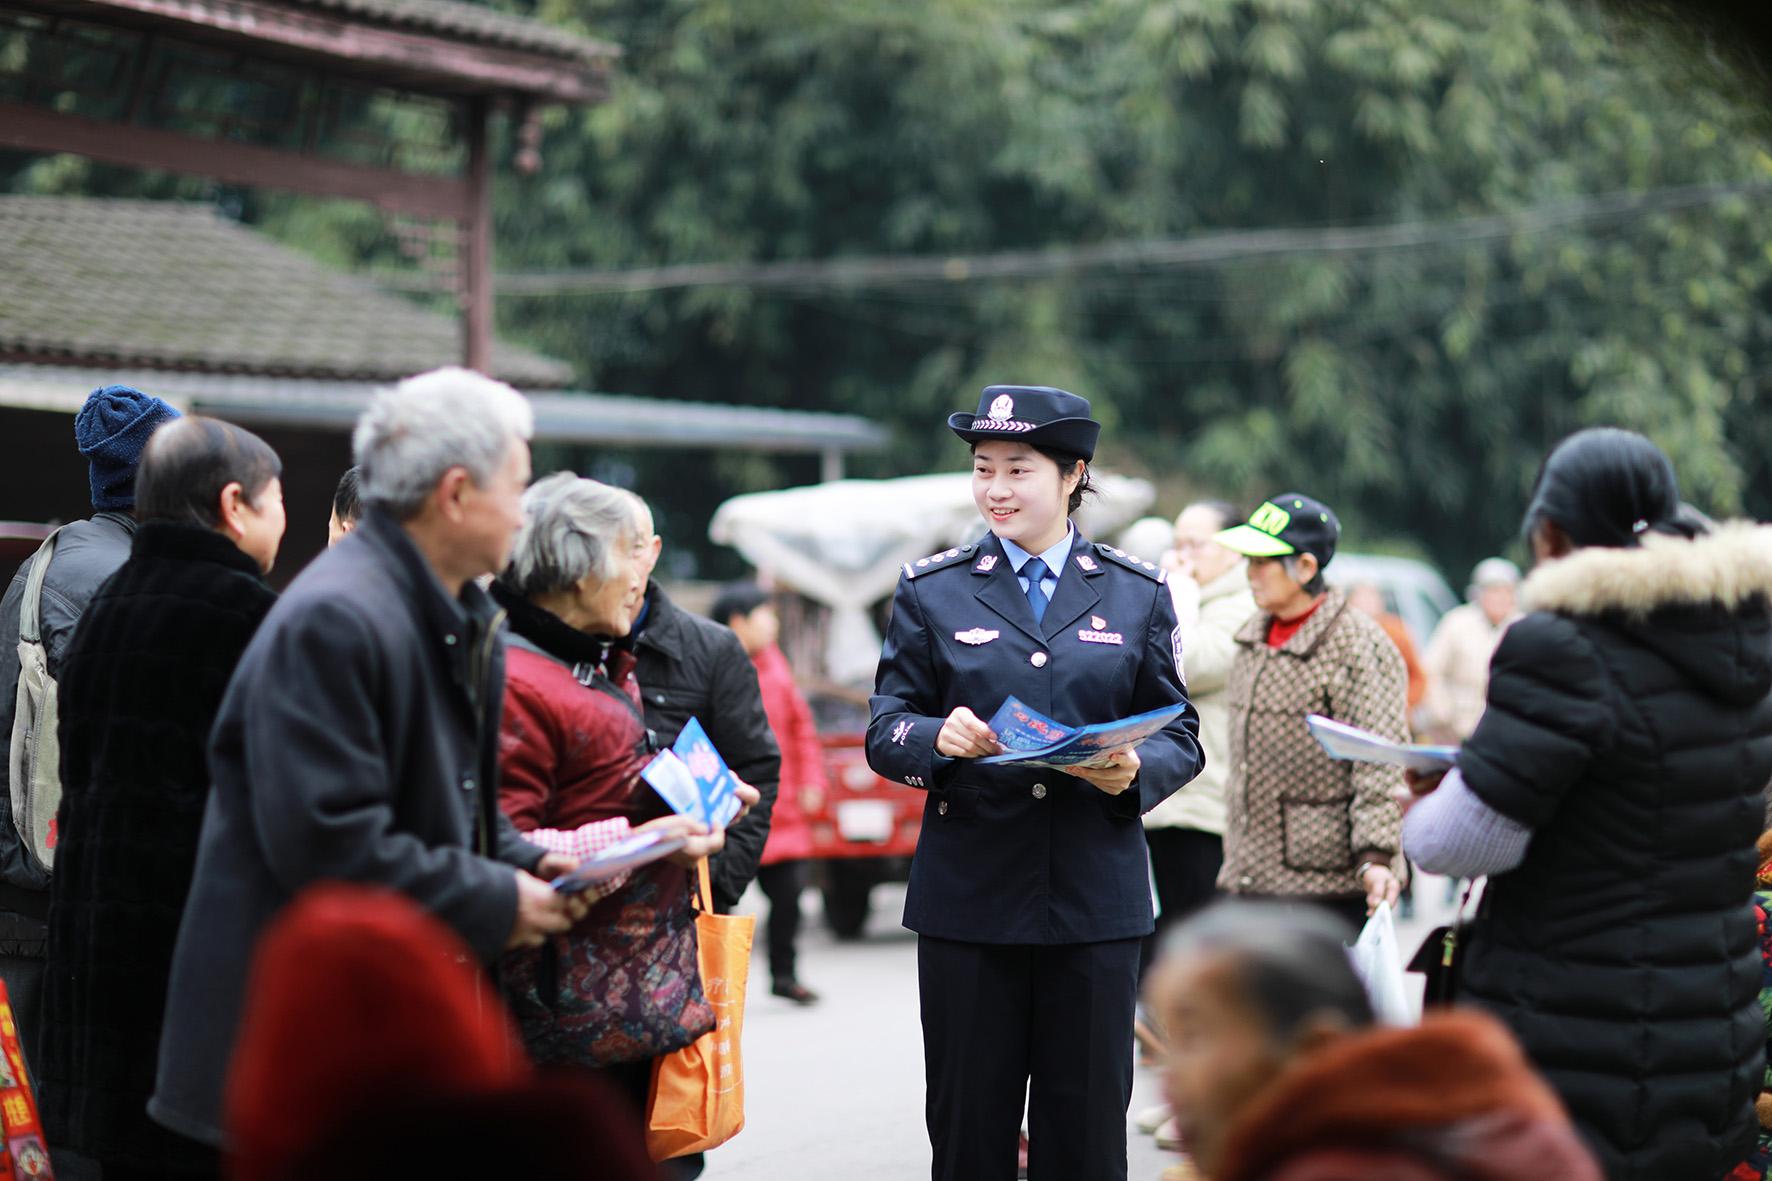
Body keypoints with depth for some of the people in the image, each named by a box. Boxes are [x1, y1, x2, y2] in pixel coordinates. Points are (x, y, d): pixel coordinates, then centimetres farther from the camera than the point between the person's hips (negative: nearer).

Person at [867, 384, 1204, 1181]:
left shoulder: (1137, 593, 9)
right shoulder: (932, 590, 7)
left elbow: (1181, 735, 8)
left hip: (1096, 898, 0)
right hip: (968, 896, 0)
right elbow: (883, 732, 3)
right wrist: (940, 738, -19)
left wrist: (1136, 771, -14)